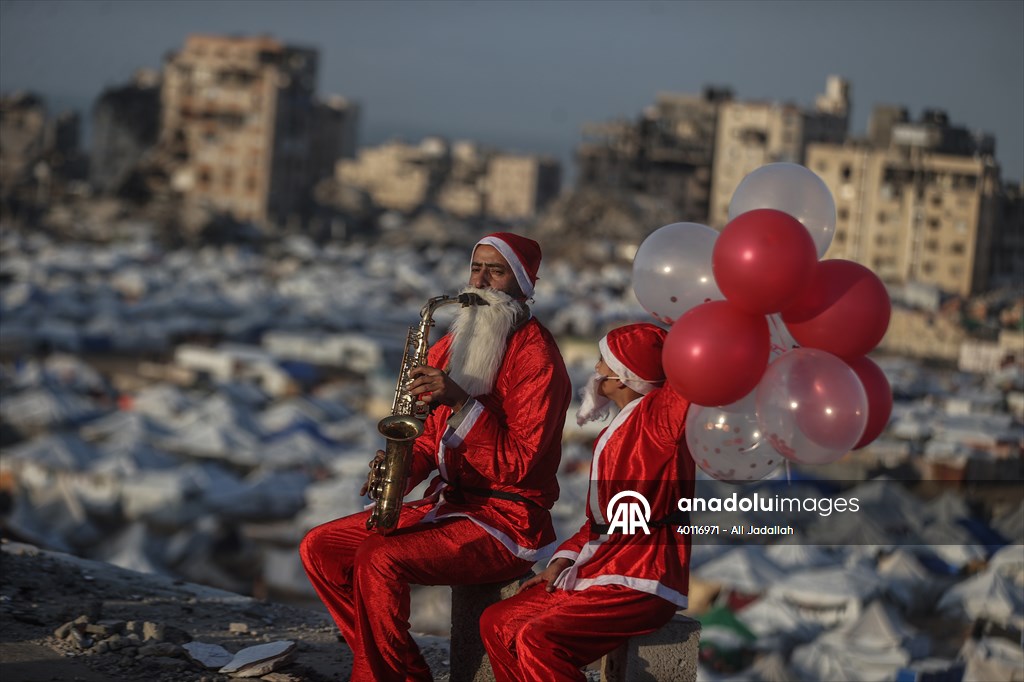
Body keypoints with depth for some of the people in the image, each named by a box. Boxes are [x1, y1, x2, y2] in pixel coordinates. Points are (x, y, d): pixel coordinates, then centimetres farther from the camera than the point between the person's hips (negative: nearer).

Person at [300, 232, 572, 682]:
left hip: (508, 520, -9)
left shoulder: (535, 354, -13)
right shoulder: (452, 345, 13)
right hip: (447, 503, 9)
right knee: (319, 548, -2)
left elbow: (516, 464, -19)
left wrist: (460, 402, -27)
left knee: (378, 562, -29)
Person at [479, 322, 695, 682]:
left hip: (643, 577, -10)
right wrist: (563, 560, 9)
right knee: (497, 623, 6)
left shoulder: (660, 413, -9)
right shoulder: (609, 436, 19)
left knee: (538, 641, -27)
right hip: (599, 569, 10)